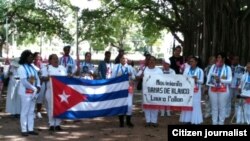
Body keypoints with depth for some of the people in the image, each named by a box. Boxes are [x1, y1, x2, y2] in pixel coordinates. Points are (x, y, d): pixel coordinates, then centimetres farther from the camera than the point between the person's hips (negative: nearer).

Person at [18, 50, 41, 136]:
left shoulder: (32, 67, 14)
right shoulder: (21, 68, -9)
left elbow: (37, 78, 11)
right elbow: (24, 82, -17)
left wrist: (38, 86, -9)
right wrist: (34, 89, -16)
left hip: (33, 92, 7)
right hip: (25, 93, -7)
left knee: (31, 111, 9)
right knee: (25, 112, -4)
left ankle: (30, 129, 14)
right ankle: (24, 130, 0)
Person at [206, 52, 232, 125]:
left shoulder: (227, 68, -1)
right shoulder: (213, 66, 7)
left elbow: (229, 80, -6)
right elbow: (208, 76, 6)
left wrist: (220, 80, -19)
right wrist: (208, 84, -11)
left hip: (223, 90, -2)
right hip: (213, 89, 3)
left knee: (222, 107, 1)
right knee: (214, 107, 8)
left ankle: (221, 123, 9)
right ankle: (214, 122, 17)